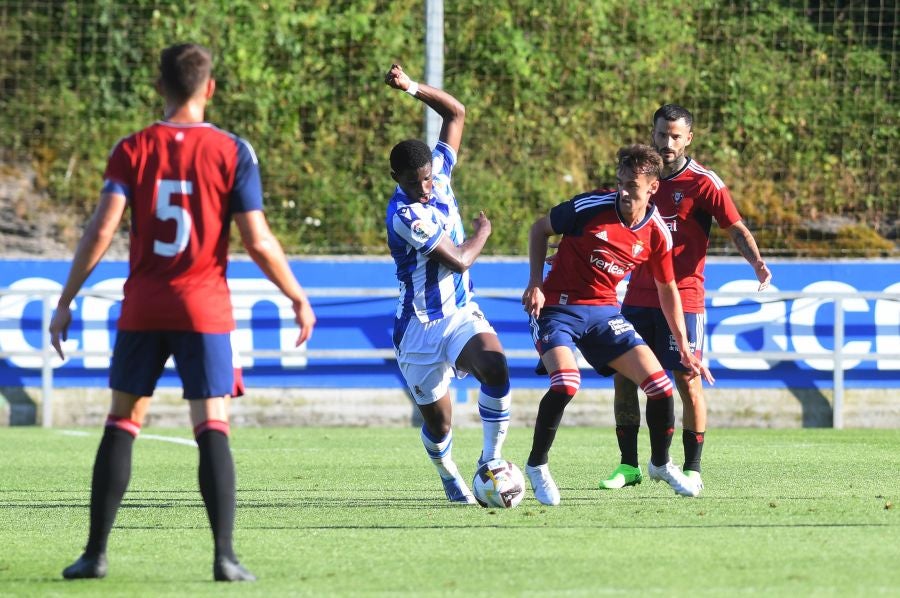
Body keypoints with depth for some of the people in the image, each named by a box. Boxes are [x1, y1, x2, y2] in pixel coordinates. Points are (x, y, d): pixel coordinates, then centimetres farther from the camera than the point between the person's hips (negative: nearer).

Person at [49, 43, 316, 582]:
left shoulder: (133, 150, 0)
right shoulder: (231, 151, -4)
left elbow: (102, 230, -7)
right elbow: (258, 240, -7)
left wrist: (66, 302, -2)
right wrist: (299, 299, 6)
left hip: (142, 309, 2)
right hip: (205, 309, -2)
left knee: (121, 425, 10)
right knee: (212, 428, -2)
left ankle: (96, 553, 9)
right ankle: (225, 555, -12)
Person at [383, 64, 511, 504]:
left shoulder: (438, 173, -1)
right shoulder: (405, 213, -22)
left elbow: (455, 113, 6)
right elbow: (458, 260, -20)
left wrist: (412, 87, -8)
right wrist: (482, 233, 0)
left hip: (461, 313, 4)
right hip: (420, 326, -4)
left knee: (495, 367, -27)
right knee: (438, 422, 7)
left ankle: (490, 460, -16)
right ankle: (449, 476, 38)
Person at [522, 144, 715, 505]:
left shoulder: (657, 234, -6)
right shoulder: (590, 208, -17)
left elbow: (667, 289, 10)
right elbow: (539, 229, -1)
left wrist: (684, 347, 10)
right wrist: (535, 285, -9)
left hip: (604, 311, 4)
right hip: (557, 308, -4)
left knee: (659, 384, -4)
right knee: (566, 382, -28)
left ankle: (661, 464, 23)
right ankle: (537, 466, -5)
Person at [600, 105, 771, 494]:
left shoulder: (703, 183, -6)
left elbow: (736, 229, -11)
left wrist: (757, 262, -29)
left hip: (683, 297, -5)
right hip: (638, 297, 5)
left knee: (688, 382, -6)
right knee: (624, 377, 2)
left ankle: (692, 469, 4)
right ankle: (629, 466, 11)